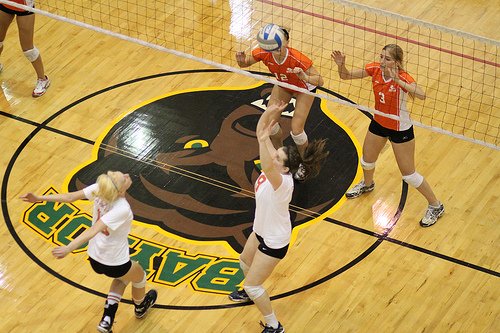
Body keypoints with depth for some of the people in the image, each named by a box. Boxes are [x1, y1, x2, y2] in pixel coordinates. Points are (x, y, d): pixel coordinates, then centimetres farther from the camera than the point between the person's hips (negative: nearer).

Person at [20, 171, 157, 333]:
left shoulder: (99, 189, -19)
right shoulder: (122, 210, -35)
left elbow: (70, 196, -17)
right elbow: (92, 231, -42)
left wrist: (39, 198, -12)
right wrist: (69, 248, -47)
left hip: (94, 259, 6)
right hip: (115, 263, -5)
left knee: (122, 276, 35)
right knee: (139, 276, 29)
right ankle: (140, 307, 59)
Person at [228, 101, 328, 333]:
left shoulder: (283, 183, -39)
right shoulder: (275, 168, -18)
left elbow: (267, 167, -64)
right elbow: (260, 131, -17)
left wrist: (264, 140, -73)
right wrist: (269, 113, -34)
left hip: (274, 241, -9)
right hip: (261, 230, 9)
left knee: (252, 285, 4)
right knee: (245, 262, 33)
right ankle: (250, 293, 64)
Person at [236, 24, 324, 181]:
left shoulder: (297, 58, -43)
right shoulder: (264, 53, -31)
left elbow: (320, 81, -42)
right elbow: (244, 63, -13)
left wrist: (305, 77, -63)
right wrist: (241, 60, -37)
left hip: (304, 89, -4)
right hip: (283, 85, 4)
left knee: (296, 129, -11)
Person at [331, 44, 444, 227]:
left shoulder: (403, 78, -31)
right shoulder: (375, 69, -16)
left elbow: (421, 95, -50)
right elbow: (346, 76, -9)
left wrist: (398, 81, -60)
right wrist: (341, 65, -31)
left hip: (400, 130, -6)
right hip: (378, 123, 6)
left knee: (408, 174, 3)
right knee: (367, 160, 26)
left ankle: (435, 206, 22)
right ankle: (367, 184, 60)